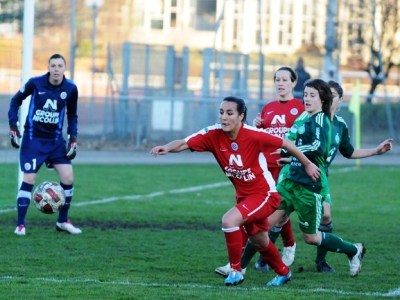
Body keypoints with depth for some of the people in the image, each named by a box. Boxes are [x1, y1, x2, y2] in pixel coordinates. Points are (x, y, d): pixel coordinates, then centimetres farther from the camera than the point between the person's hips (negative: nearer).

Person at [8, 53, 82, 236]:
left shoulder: (70, 89, -6)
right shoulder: (35, 83, -12)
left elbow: (72, 116, 9)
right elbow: (16, 100, 2)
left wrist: (73, 139, 2)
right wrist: (13, 128, -5)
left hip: (56, 140, 3)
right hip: (33, 139, -3)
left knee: (68, 178, -5)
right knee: (29, 180, -8)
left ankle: (63, 221, 13)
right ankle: (20, 225, 2)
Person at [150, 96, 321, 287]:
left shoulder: (253, 136, -26)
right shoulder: (214, 135, -14)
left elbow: (286, 144, -13)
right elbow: (184, 143, -24)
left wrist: (307, 165, -1)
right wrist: (167, 148, -45)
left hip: (265, 194, -6)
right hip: (243, 196, 6)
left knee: (229, 220, -27)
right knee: (259, 242, 23)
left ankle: (236, 270, -7)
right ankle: (283, 272, 51)